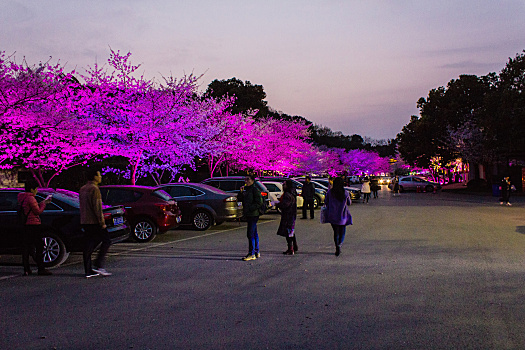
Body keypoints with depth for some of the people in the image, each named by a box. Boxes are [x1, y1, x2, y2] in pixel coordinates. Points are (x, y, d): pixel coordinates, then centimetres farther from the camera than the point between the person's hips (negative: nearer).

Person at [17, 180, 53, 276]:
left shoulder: (22, 198, 15)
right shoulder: (30, 198, -14)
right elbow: (38, 211, -11)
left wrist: (43, 203, 16)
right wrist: (44, 203, 2)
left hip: (25, 225, 9)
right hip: (33, 225, -9)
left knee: (26, 247, 8)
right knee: (39, 247, -3)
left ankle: (26, 269, 9)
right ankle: (41, 269, -2)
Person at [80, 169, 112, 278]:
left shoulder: (82, 189, 17)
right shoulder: (94, 189, -12)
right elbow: (97, 207, -17)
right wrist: (102, 222, -14)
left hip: (85, 222, 9)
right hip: (94, 222, -9)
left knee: (88, 246, 8)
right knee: (106, 241, 0)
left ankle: (88, 271, 8)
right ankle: (98, 265, -7)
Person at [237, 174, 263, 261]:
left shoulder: (255, 190, -11)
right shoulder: (246, 189, 14)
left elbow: (259, 203, -16)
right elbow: (239, 199, 14)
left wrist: (250, 208, -19)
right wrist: (241, 192, -2)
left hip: (253, 214, -9)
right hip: (248, 214, 9)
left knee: (250, 234, -11)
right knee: (254, 233, 15)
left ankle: (251, 254, -8)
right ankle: (257, 252, 24)